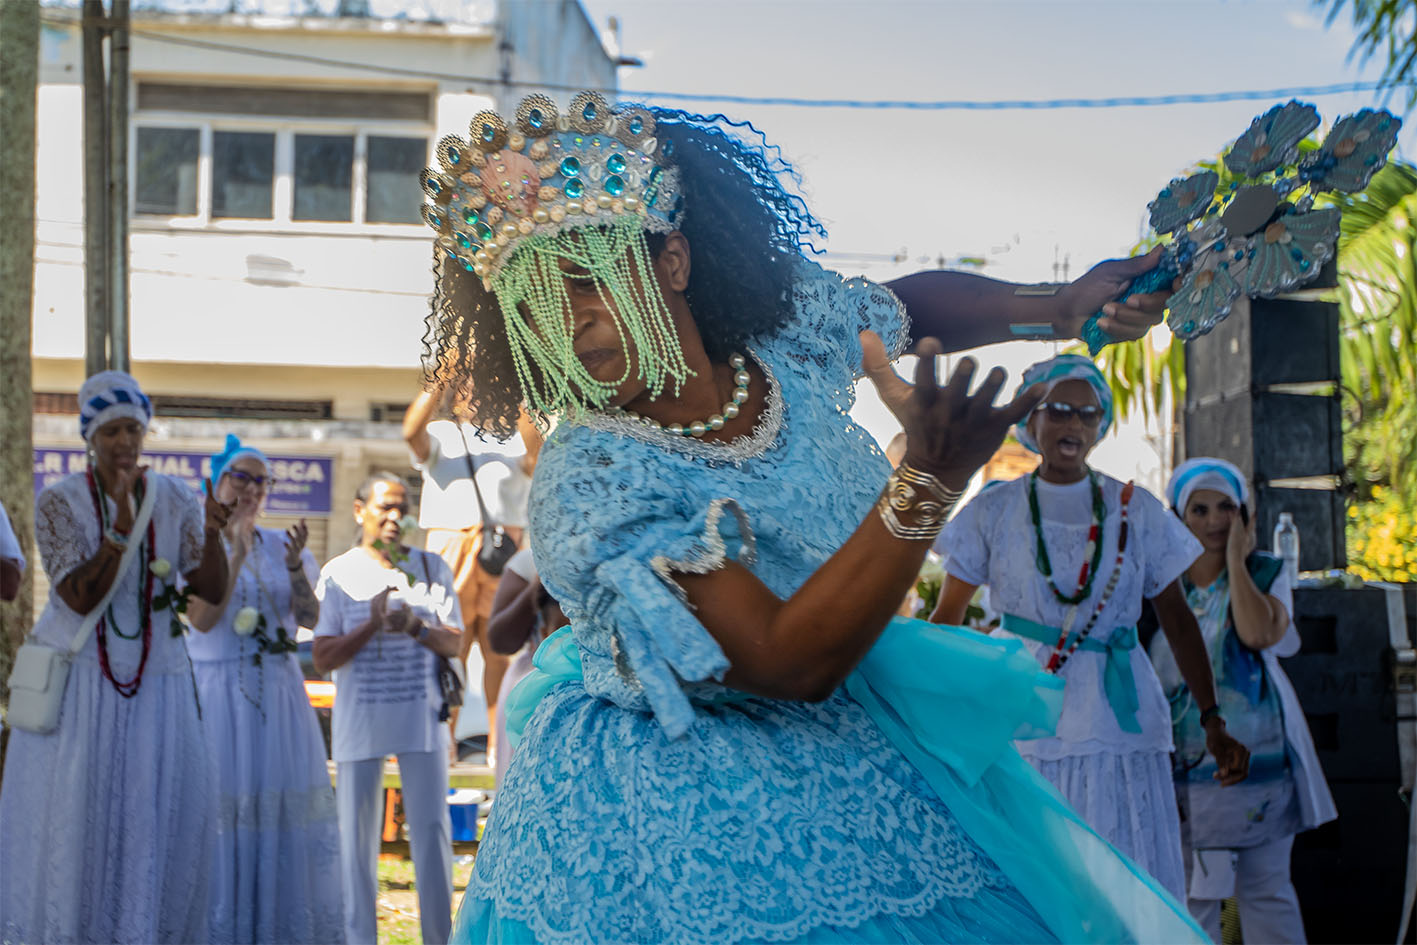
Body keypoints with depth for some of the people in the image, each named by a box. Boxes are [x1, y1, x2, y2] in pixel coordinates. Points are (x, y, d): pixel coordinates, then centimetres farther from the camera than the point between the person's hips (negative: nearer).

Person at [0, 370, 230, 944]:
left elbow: (212, 591, -2)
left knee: (168, 806, -1)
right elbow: (82, 598, -16)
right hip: (79, 678, -3)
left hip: (156, 680, 3)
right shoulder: (59, 503, -5)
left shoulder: (174, 500, 3)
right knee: (74, 808, -5)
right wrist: (123, 524, -25)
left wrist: (212, 536, -20)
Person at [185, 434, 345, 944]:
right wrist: (238, 549, -13)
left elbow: (311, 618, 1)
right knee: (221, 801, -4)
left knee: (283, 798, 2)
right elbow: (202, 617, -13)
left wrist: (295, 566, -14)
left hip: (278, 692, 3)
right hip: (217, 690, -3)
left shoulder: (282, 544, 9)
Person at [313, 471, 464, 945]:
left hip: (422, 715, 1)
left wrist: (414, 626, -17)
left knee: (431, 828, 2)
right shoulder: (339, 573, 1)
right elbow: (323, 659, -4)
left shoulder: (432, 568, 6)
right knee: (357, 833, 5)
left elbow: (454, 644, 1)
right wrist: (373, 624, -17)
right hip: (359, 719, -1)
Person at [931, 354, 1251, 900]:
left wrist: (1213, 721, 1)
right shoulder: (993, 512, 5)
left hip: (1116, 726, 1)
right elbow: (947, 618, 10)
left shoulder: (1136, 511, 7)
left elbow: (1177, 619, 9)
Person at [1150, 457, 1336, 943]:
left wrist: (1236, 558, -13)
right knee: (1189, 894, 3)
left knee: (1265, 887, 5)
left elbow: (1259, 633, -20)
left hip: (1255, 753, -1)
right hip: (1182, 758, 1)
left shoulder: (1265, 573, 1)